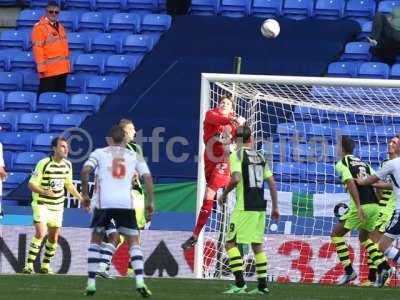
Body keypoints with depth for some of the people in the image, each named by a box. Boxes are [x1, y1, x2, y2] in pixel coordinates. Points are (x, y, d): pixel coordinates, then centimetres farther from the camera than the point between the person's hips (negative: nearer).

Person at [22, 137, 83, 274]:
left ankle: (45, 265, 24)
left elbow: (69, 185, 18)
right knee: (40, 233, -21)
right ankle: (29, 265, -17)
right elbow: (31, 184, -14)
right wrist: (45, 191, -31)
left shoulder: (67, 165, 2)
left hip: (57, 205, 6)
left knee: (53, 237, 9)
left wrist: (81, 198, 11)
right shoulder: (43, 163, -16)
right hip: (42, 204, -6)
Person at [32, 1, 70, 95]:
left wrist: (68, 64, 17)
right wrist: (41, 67, -19)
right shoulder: (39, 27, -9)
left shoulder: (60, 27, 16)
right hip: (48, 70, -8)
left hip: (62, 69, 8)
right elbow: (37, 48, -15)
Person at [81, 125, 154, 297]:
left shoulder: (99, 153, 12)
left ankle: (91, 284, 10)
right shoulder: (134, 156, 17)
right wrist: (150, 202, 8)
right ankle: (140, 282, -10)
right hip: (126, 203, 1)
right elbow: (147, 177, 6)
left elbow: (85, 171, -3)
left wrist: (85, 195, 7)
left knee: (95, 241, 16)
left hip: (104, 203, -1)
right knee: (134, 243, 9)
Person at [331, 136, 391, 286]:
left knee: (336, 234, 9)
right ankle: (384, 267, 7)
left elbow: (351, 183, -16)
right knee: (364, 238, 26)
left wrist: (359, 207, -22)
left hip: (361, 207, -7)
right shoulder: (363, 163, 19)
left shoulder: (341, 163, -1)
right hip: (374, 205, 7)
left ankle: (349, 271, 0)